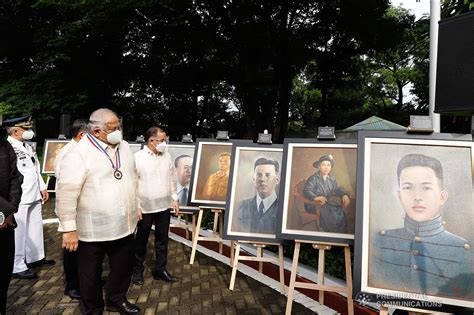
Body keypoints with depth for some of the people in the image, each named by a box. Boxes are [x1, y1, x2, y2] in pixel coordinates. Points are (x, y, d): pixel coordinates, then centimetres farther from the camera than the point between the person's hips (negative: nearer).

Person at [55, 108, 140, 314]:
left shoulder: (124, 147, 5)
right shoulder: (79, 154, -17)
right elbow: (66, 193, -19)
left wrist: (135, 207, 18)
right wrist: (69, 229, -18)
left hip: (124, 225, 6)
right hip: (92, 230, -6)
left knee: (123, 267, 20)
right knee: (91, 274, 14)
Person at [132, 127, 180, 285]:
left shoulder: (166, 156, 5)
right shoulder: (138, 157, -11)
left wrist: (175, 199, 9)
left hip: (164, 206, 4)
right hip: (145, 207, -4)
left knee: (162, 240, 12)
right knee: (141, 240, 11)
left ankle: (160, 269, 26)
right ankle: (137, 270, 28)